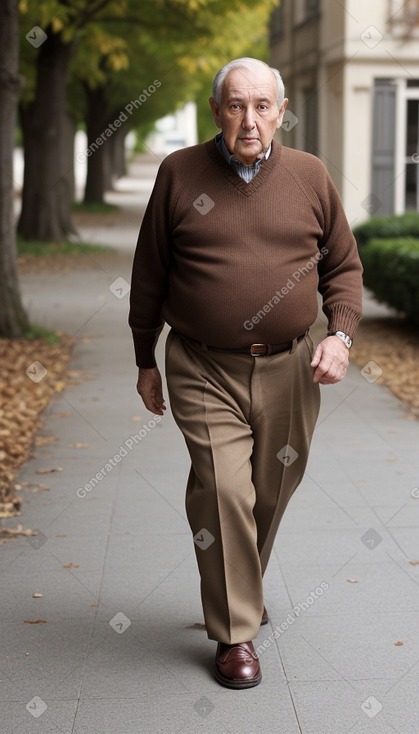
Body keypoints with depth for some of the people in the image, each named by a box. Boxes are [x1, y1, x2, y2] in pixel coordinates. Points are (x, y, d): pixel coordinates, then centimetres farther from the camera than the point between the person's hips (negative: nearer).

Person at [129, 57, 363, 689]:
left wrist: (341, 334, -6)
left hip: (288, 370, 3)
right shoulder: (179, 174, -1)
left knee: (270, 495, 14)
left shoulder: (310, 177, 4)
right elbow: (149, 275, 6)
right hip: (203, 370, -2)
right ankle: (235, 632, 5)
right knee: (223, 492, -11)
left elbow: (343, 265, 11)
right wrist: (146, 361, 9)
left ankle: (243, 587, 41)